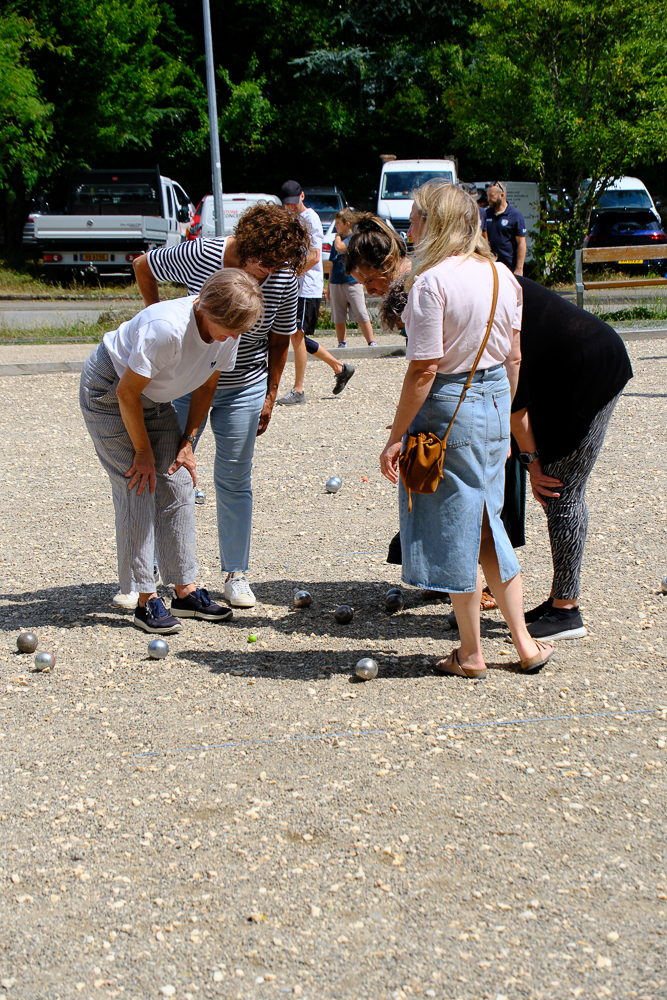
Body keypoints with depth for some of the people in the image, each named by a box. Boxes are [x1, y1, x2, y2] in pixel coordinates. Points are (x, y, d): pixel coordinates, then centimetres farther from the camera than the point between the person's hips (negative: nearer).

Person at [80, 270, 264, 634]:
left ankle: (186, 590, 8)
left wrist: (187, 442, -3)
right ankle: (146, 599, -5)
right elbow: (127, 393, -27)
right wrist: (143, 452, -16)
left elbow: (206, 386, 2)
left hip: (155, 398, 7)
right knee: (138, 489, -10)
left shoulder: (228, 332, -14)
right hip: (108, 392, -7)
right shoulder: (166, 328, -37)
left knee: (177, 484, 1)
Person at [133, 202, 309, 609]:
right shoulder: (201, 254, -19)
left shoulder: (284, 278, -12)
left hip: (244, 388, 1)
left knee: (235, 480, 5)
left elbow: (280, 341, 2)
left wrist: (270, 397, 6)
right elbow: (143, 266, 0)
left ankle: (236, 574, 17)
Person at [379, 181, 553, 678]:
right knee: (486, 522, 18)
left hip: (449, 409, -7)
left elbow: (424, 370, -19)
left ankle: (471, 655, 16)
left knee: (454, 529, 6)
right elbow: (514, 357, 10)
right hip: (495, 400, 7)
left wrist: (395, 439, -13)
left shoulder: (431, 282, -17)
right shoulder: (502, 275, 5)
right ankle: (525, 643, 21)